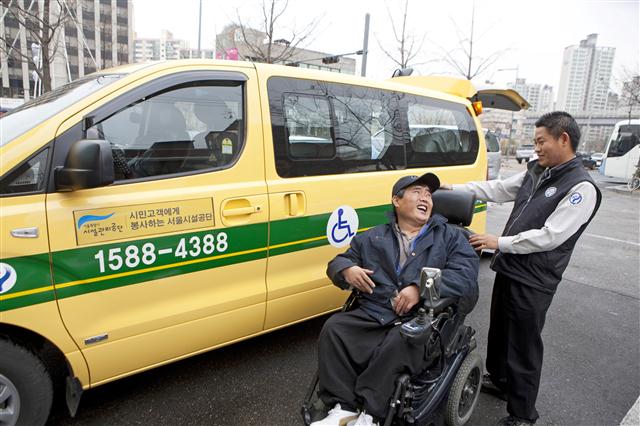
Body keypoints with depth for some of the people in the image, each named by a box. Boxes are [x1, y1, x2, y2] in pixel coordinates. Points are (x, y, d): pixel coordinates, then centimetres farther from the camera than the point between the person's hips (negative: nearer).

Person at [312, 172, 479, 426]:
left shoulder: (450, 237, 12)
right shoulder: (373, 238, 20)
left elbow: (466, 276, -3)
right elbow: (337, 263, 22)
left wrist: (421, 287, -17)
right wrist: (347, 270, -4)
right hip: (372, 315, 3)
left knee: (398, 344, -34)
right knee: (333, 328, -21)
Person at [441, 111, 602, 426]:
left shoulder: (581, 188, -17)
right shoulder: (536, 172, 6)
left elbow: (549, 236, -22)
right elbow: (497, 189, 12)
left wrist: (499, 243, -19)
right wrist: (453, 188, 6)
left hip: (533, 281, -8)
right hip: (508, 268, 8)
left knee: (524, 346, 4)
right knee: (499, 329, 24)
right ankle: (499, 379, 47)